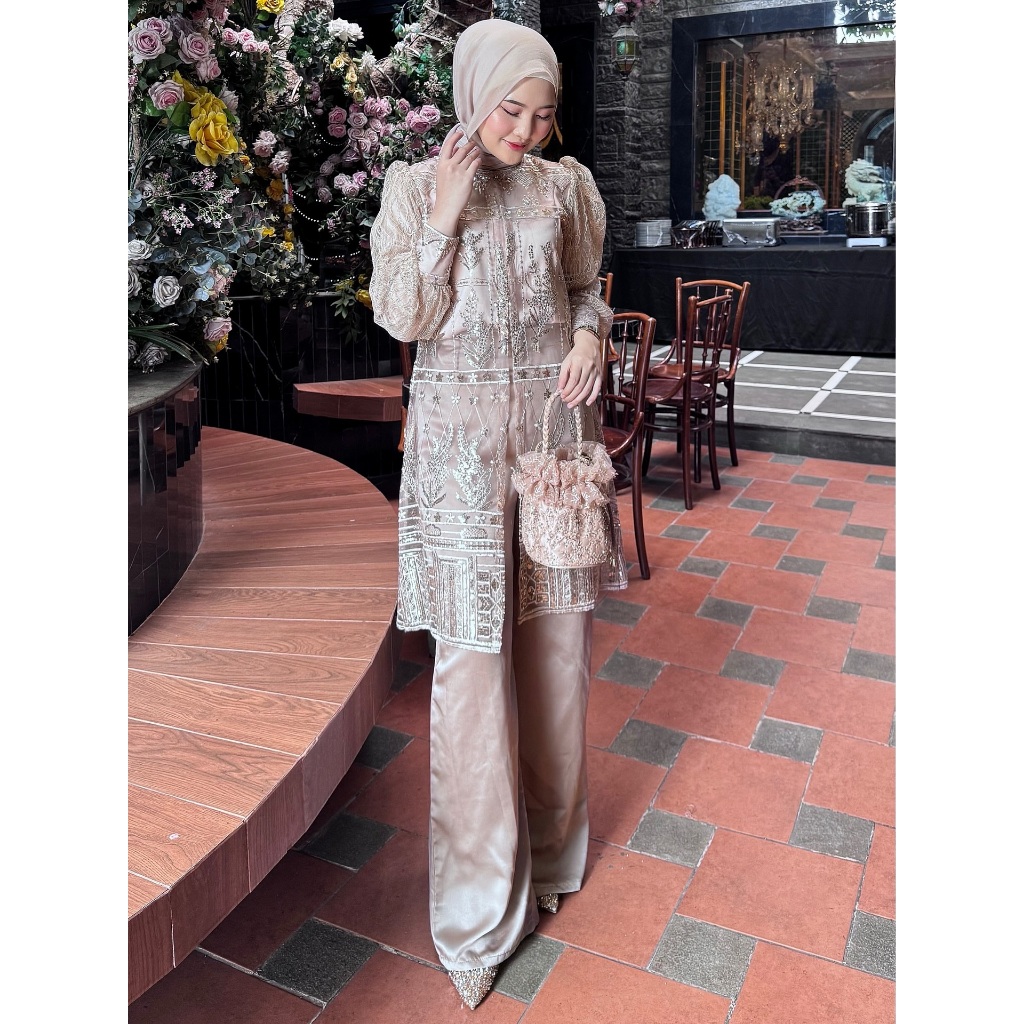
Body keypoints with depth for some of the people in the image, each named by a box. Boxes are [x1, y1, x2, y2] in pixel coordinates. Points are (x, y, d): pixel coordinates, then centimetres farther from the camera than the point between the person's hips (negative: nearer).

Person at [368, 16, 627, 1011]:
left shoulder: (565, 186, 8)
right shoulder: (414, 187, 1)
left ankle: (551, 839, 34)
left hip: (553, 422, 4)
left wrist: (591, 334, -6)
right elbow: (400, 318, -5)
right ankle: (479, 901, 14)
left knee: (557, 639, 9)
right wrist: (444, 217, -14)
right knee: (473, 655, -3)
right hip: (461, 435, -3)